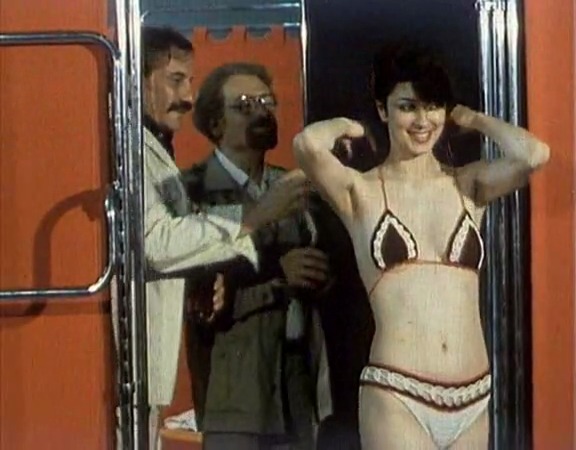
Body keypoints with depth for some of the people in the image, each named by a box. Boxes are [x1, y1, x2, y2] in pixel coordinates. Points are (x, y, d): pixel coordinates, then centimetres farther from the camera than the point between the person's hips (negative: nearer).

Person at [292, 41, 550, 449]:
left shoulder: (468, 186, 10)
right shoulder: (362, 191, 2)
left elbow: (534, 154, -9)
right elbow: (308, 144, -18)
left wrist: (470, 119, 9)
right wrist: (348, 127, 4)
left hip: (472, 398, 4)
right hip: (396, 396, -3)